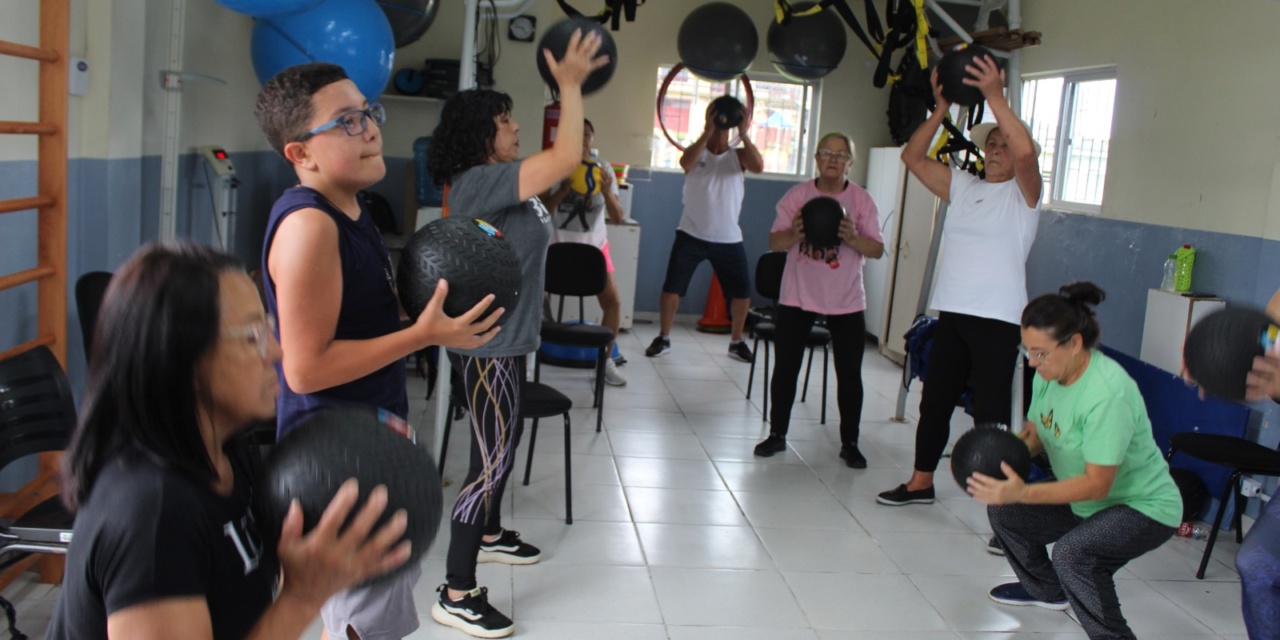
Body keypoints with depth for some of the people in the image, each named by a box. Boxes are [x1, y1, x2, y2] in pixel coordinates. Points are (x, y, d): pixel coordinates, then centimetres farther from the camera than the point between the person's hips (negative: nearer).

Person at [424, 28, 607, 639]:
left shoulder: (497, 181, 8)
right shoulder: (478, 182, -22)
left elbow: (561, 160, 24)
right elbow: (567, 157, -29)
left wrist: (572, 88, 18)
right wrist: (570, 85, -19)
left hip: (506, 338, 11)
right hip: (487, 345, -11)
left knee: (504, 442, 25)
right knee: (492, 459, -7)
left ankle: (488, 534, 47)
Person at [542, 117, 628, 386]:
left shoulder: (604, 169, -6)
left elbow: (618, 218, -10)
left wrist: (607, 191, -29)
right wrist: (564, 189, -32)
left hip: (594, 247, 2)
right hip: (557, 246, -2)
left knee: (613, 302, -7)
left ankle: (605, 362, 7)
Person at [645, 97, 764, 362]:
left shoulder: (738, 156, 2)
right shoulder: (697, 152, 0)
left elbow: (758, 166, -19)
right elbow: (685, 163, -24)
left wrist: (744, 134, -28)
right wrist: (707, 132, -30)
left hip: (729, 239, 1)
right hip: (691, 235, -1)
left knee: (742, 292, 2)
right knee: (672, 287, -4)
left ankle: (736, 342, 21)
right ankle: (663, 339, 12)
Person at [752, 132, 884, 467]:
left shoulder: (861, 199, -2)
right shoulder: (797, 194, 0)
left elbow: (877, 249, -5)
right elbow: (774, 242, -1)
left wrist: (852, 238, -24)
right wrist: (794, 234, -22)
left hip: (846, 301, 0)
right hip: (797, 296, 1)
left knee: (849, 373, 3)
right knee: (786, 367, 6)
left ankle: (849, 443, 15)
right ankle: (777, 434, 20)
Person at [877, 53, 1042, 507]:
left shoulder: (1023, 193, 0)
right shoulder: (962, 187, 13)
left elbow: (1026, 152, -21)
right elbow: (913, 156, 10)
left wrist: (995, 97, -23)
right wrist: (941, 109, 0)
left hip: (997, 318, -5)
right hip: (952, 312, 6)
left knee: (989, 412, -6)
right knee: (934, 401, 13)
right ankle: (920, 483, 27)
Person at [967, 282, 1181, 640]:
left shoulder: (1108, 394, -33)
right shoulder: (1048, 374, -8)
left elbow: (1096, 485, -32)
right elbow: (1034, 433, 3)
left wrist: (1022, 493, -39)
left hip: (1144, 507, -9)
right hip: (1085, 502, 9)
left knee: (1072, 552, -33)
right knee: (1003, 512, 9)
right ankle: (1046, 590, 34)